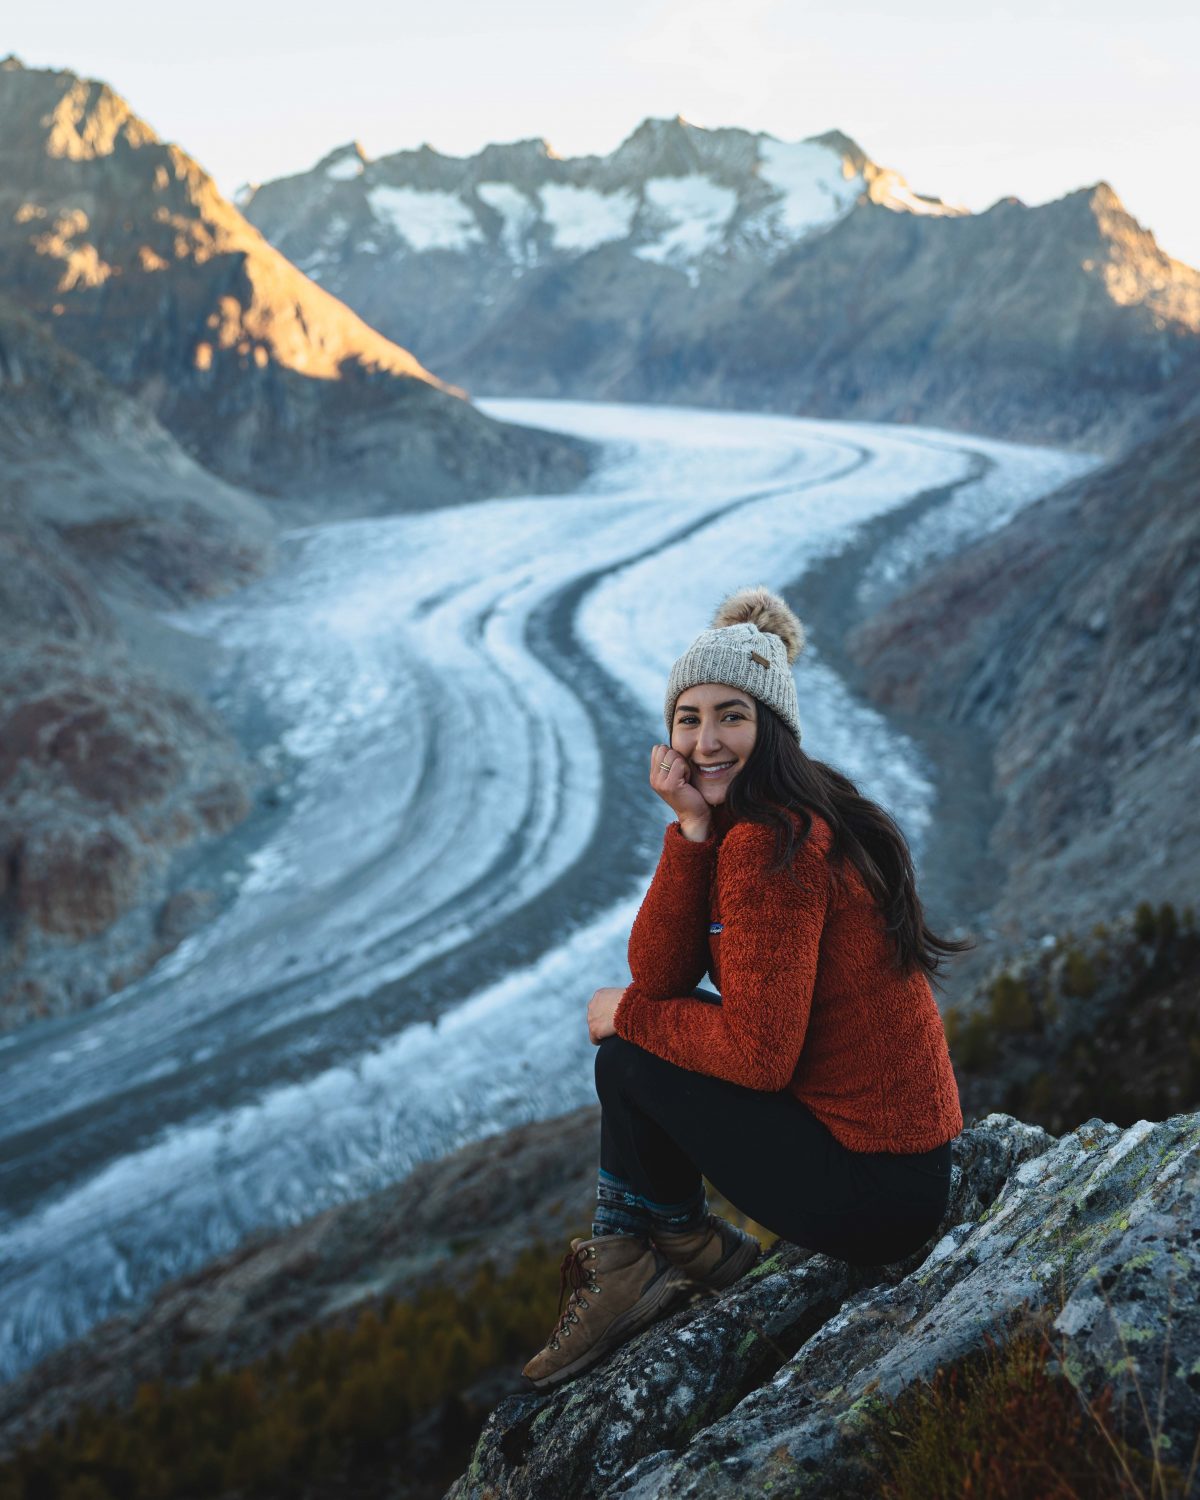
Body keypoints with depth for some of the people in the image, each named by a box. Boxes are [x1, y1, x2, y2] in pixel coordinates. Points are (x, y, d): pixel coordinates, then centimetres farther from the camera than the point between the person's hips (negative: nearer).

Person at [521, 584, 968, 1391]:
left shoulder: (768, 845, -21)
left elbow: (758, 1053, -21)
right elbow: (659, 973, -1)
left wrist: (629, 1014, -6)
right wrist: (693, 830, -12)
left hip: (871, 1188, -9)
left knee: (628, 1058, -5)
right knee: (647, 1026, 13)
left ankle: (681, 1236, 20)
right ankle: (627, 1262, 16)